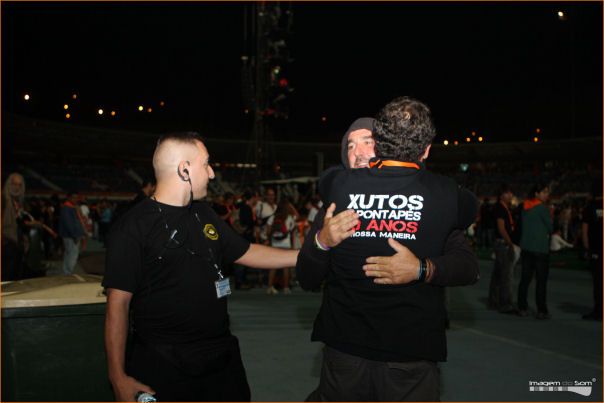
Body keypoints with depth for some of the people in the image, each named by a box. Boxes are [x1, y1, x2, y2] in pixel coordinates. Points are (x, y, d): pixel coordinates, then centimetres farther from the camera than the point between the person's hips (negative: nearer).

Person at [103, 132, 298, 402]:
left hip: (222, 356, 7)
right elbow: (118, 304, -12)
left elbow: (245, 252, 16)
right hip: (162, 368, -6)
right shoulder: (133, 227, -13)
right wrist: (118, 377, -15)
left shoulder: (203, 214, 9)